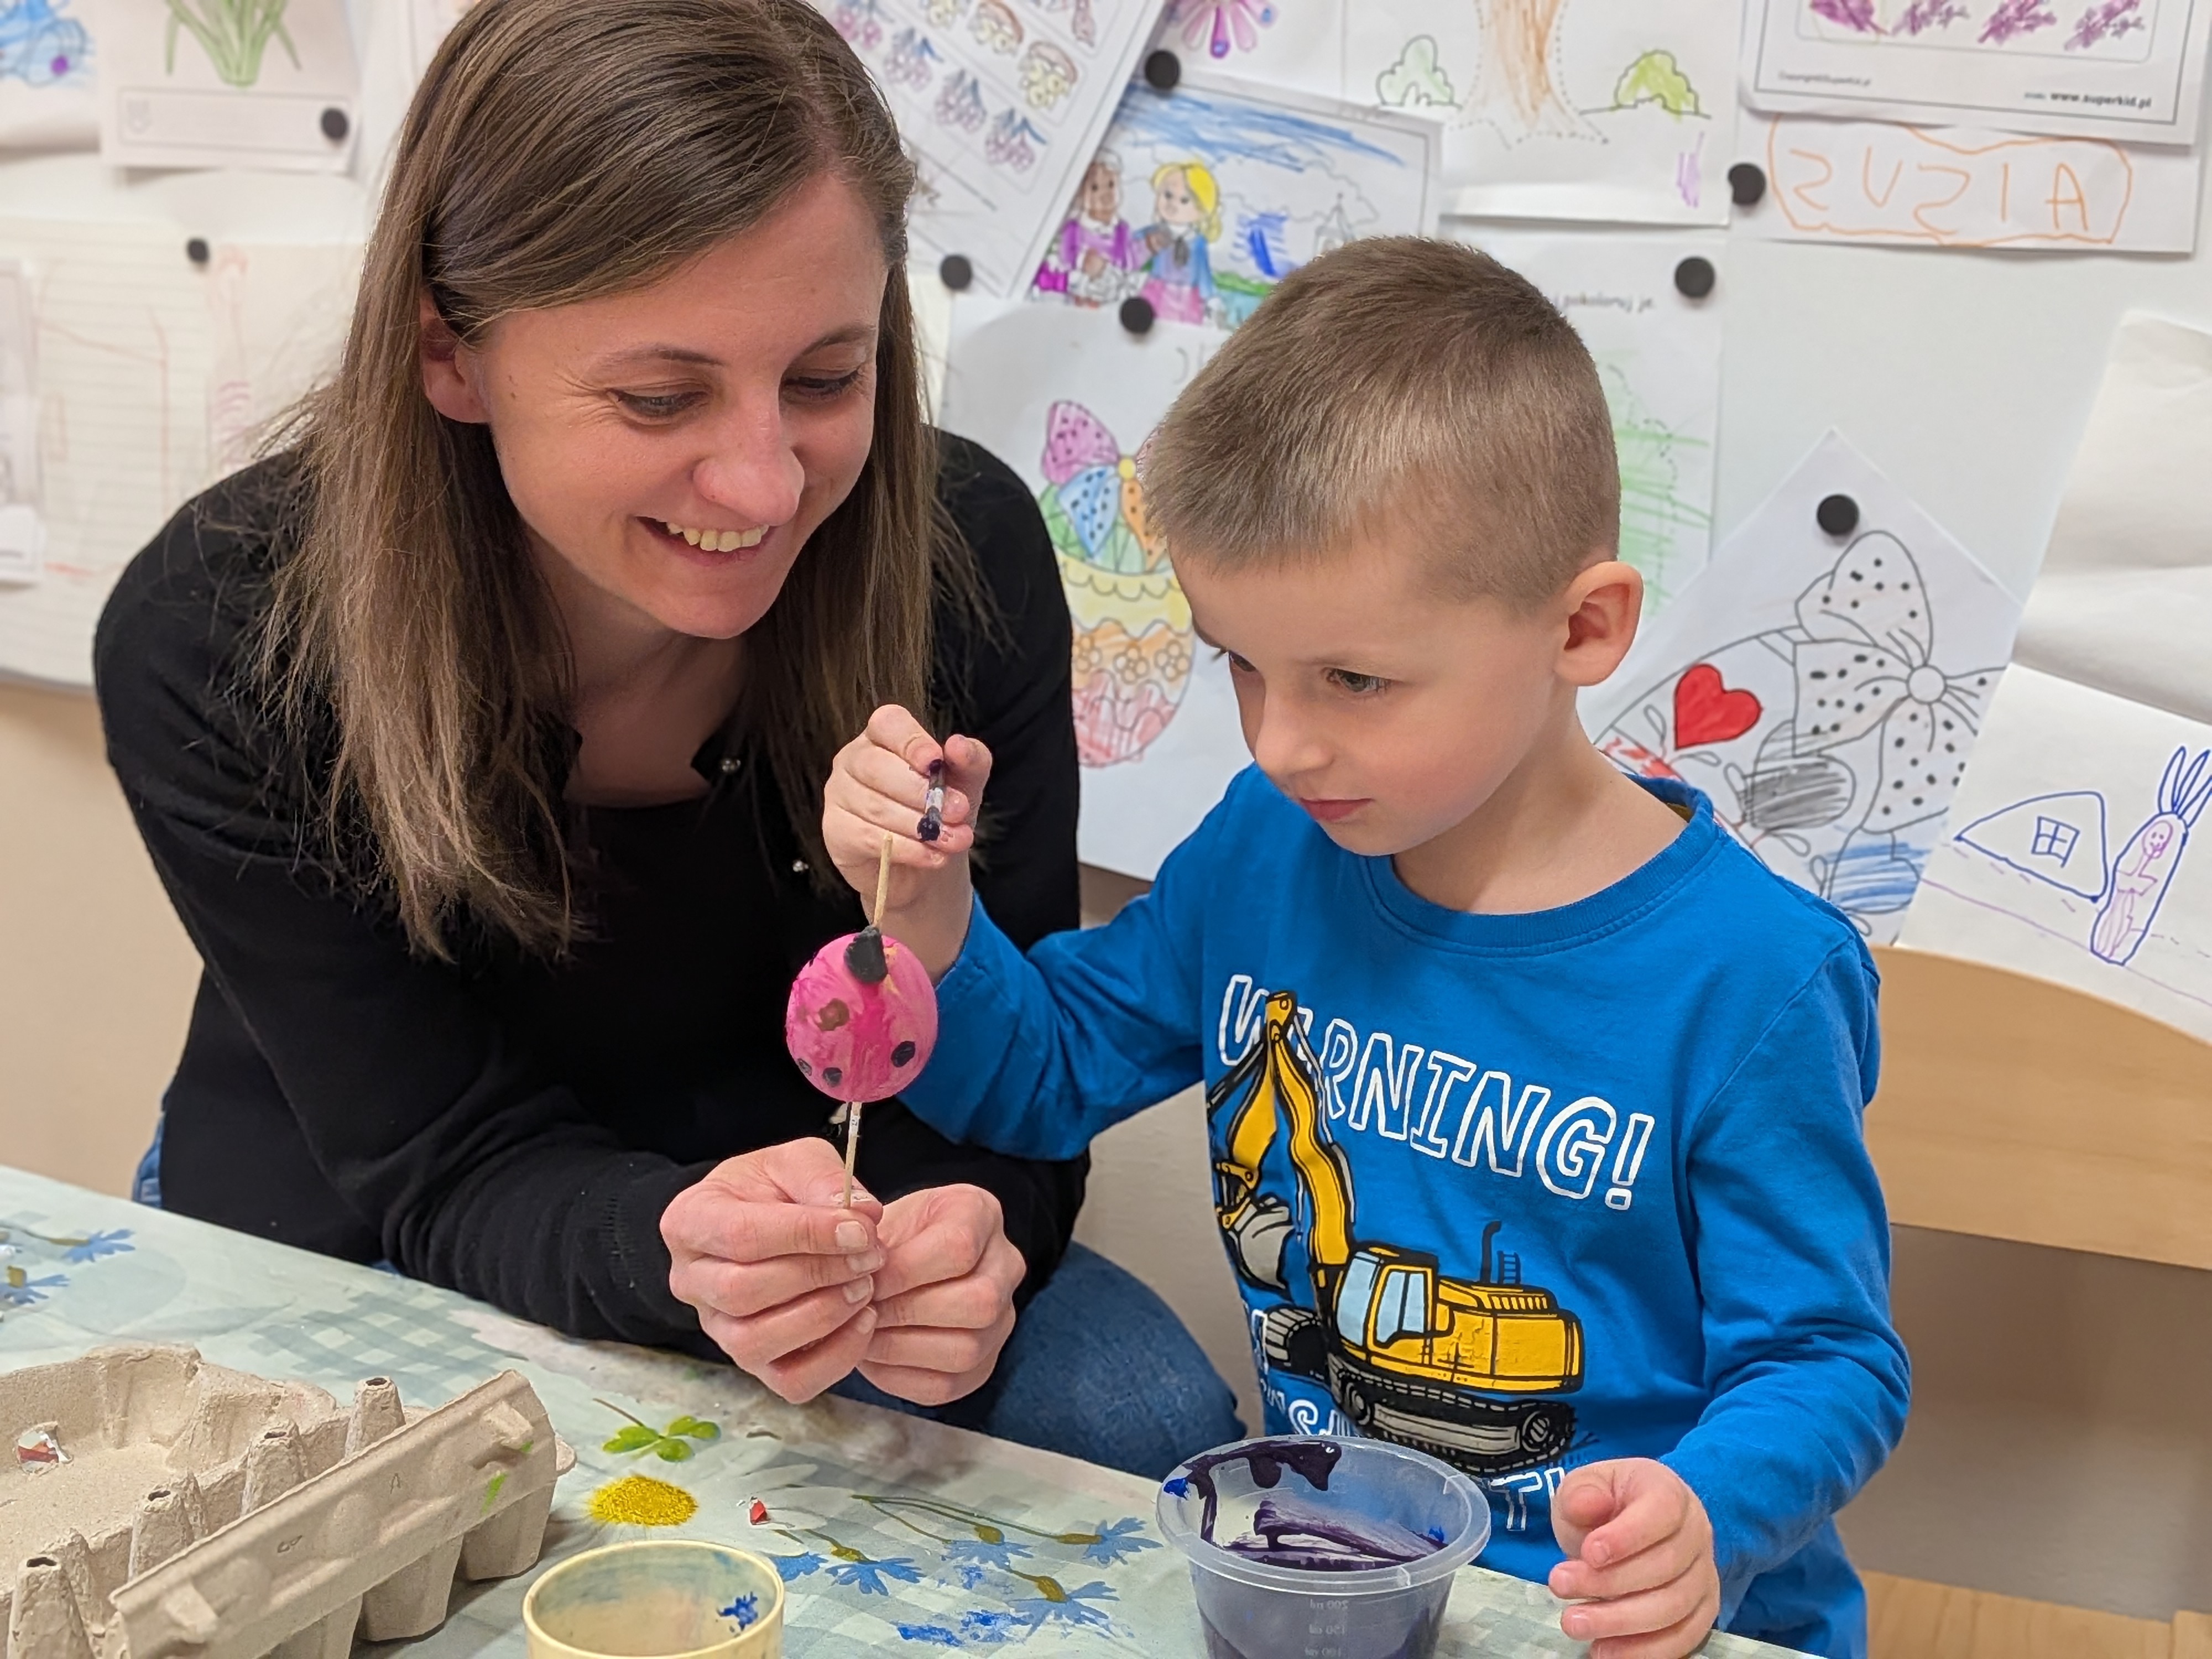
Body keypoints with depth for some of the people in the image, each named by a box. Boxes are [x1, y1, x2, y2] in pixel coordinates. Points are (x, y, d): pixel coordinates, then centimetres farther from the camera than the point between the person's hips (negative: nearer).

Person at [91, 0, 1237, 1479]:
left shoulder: (965, 556, -21)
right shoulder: (214, 648, -25)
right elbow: (451, 1178, -22)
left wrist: (965, 1232, -40)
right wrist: (672, 1247, -45)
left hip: (825, 1215, 1)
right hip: (363, 1265, 0)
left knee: (1148, 1425, -22)